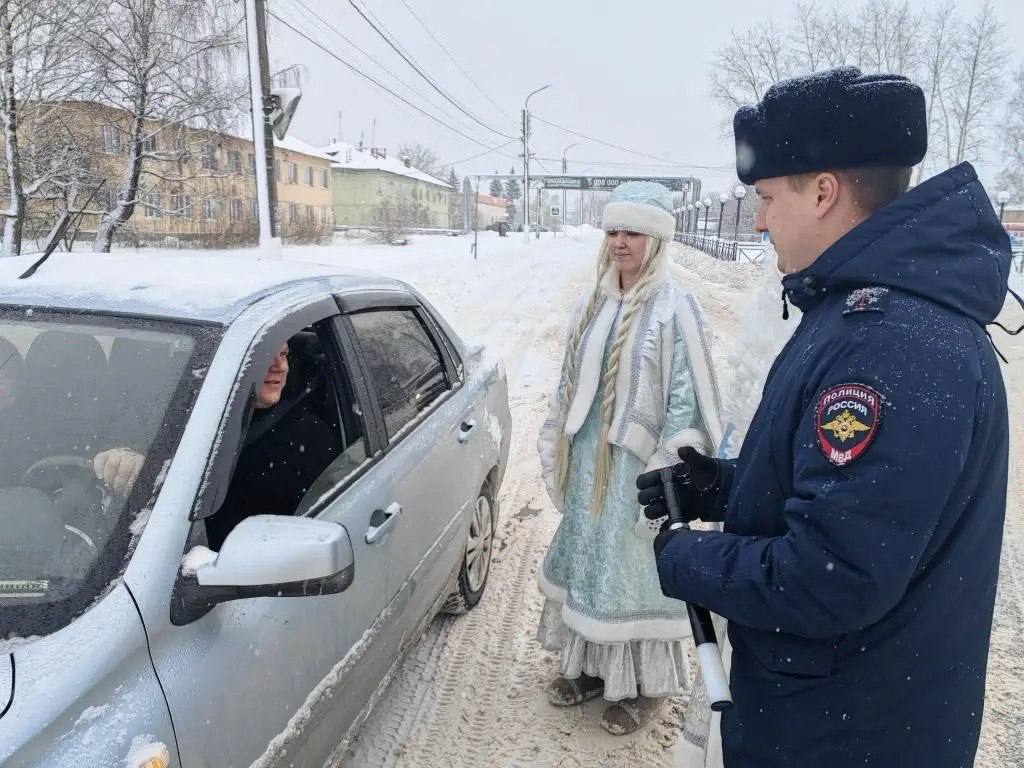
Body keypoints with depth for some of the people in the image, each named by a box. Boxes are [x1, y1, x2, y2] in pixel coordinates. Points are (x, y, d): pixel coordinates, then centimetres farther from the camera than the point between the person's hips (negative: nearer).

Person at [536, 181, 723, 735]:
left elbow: (686, 400, -14)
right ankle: (591, 664, 36)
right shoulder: (593, 303, 6)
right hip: (587, 459, 6)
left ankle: (646, 684, 26)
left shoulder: (675, 307, -13)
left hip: (637, 464, -6)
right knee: (587, 561, 17)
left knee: (635, 570, 6)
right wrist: (555, 451, 13)